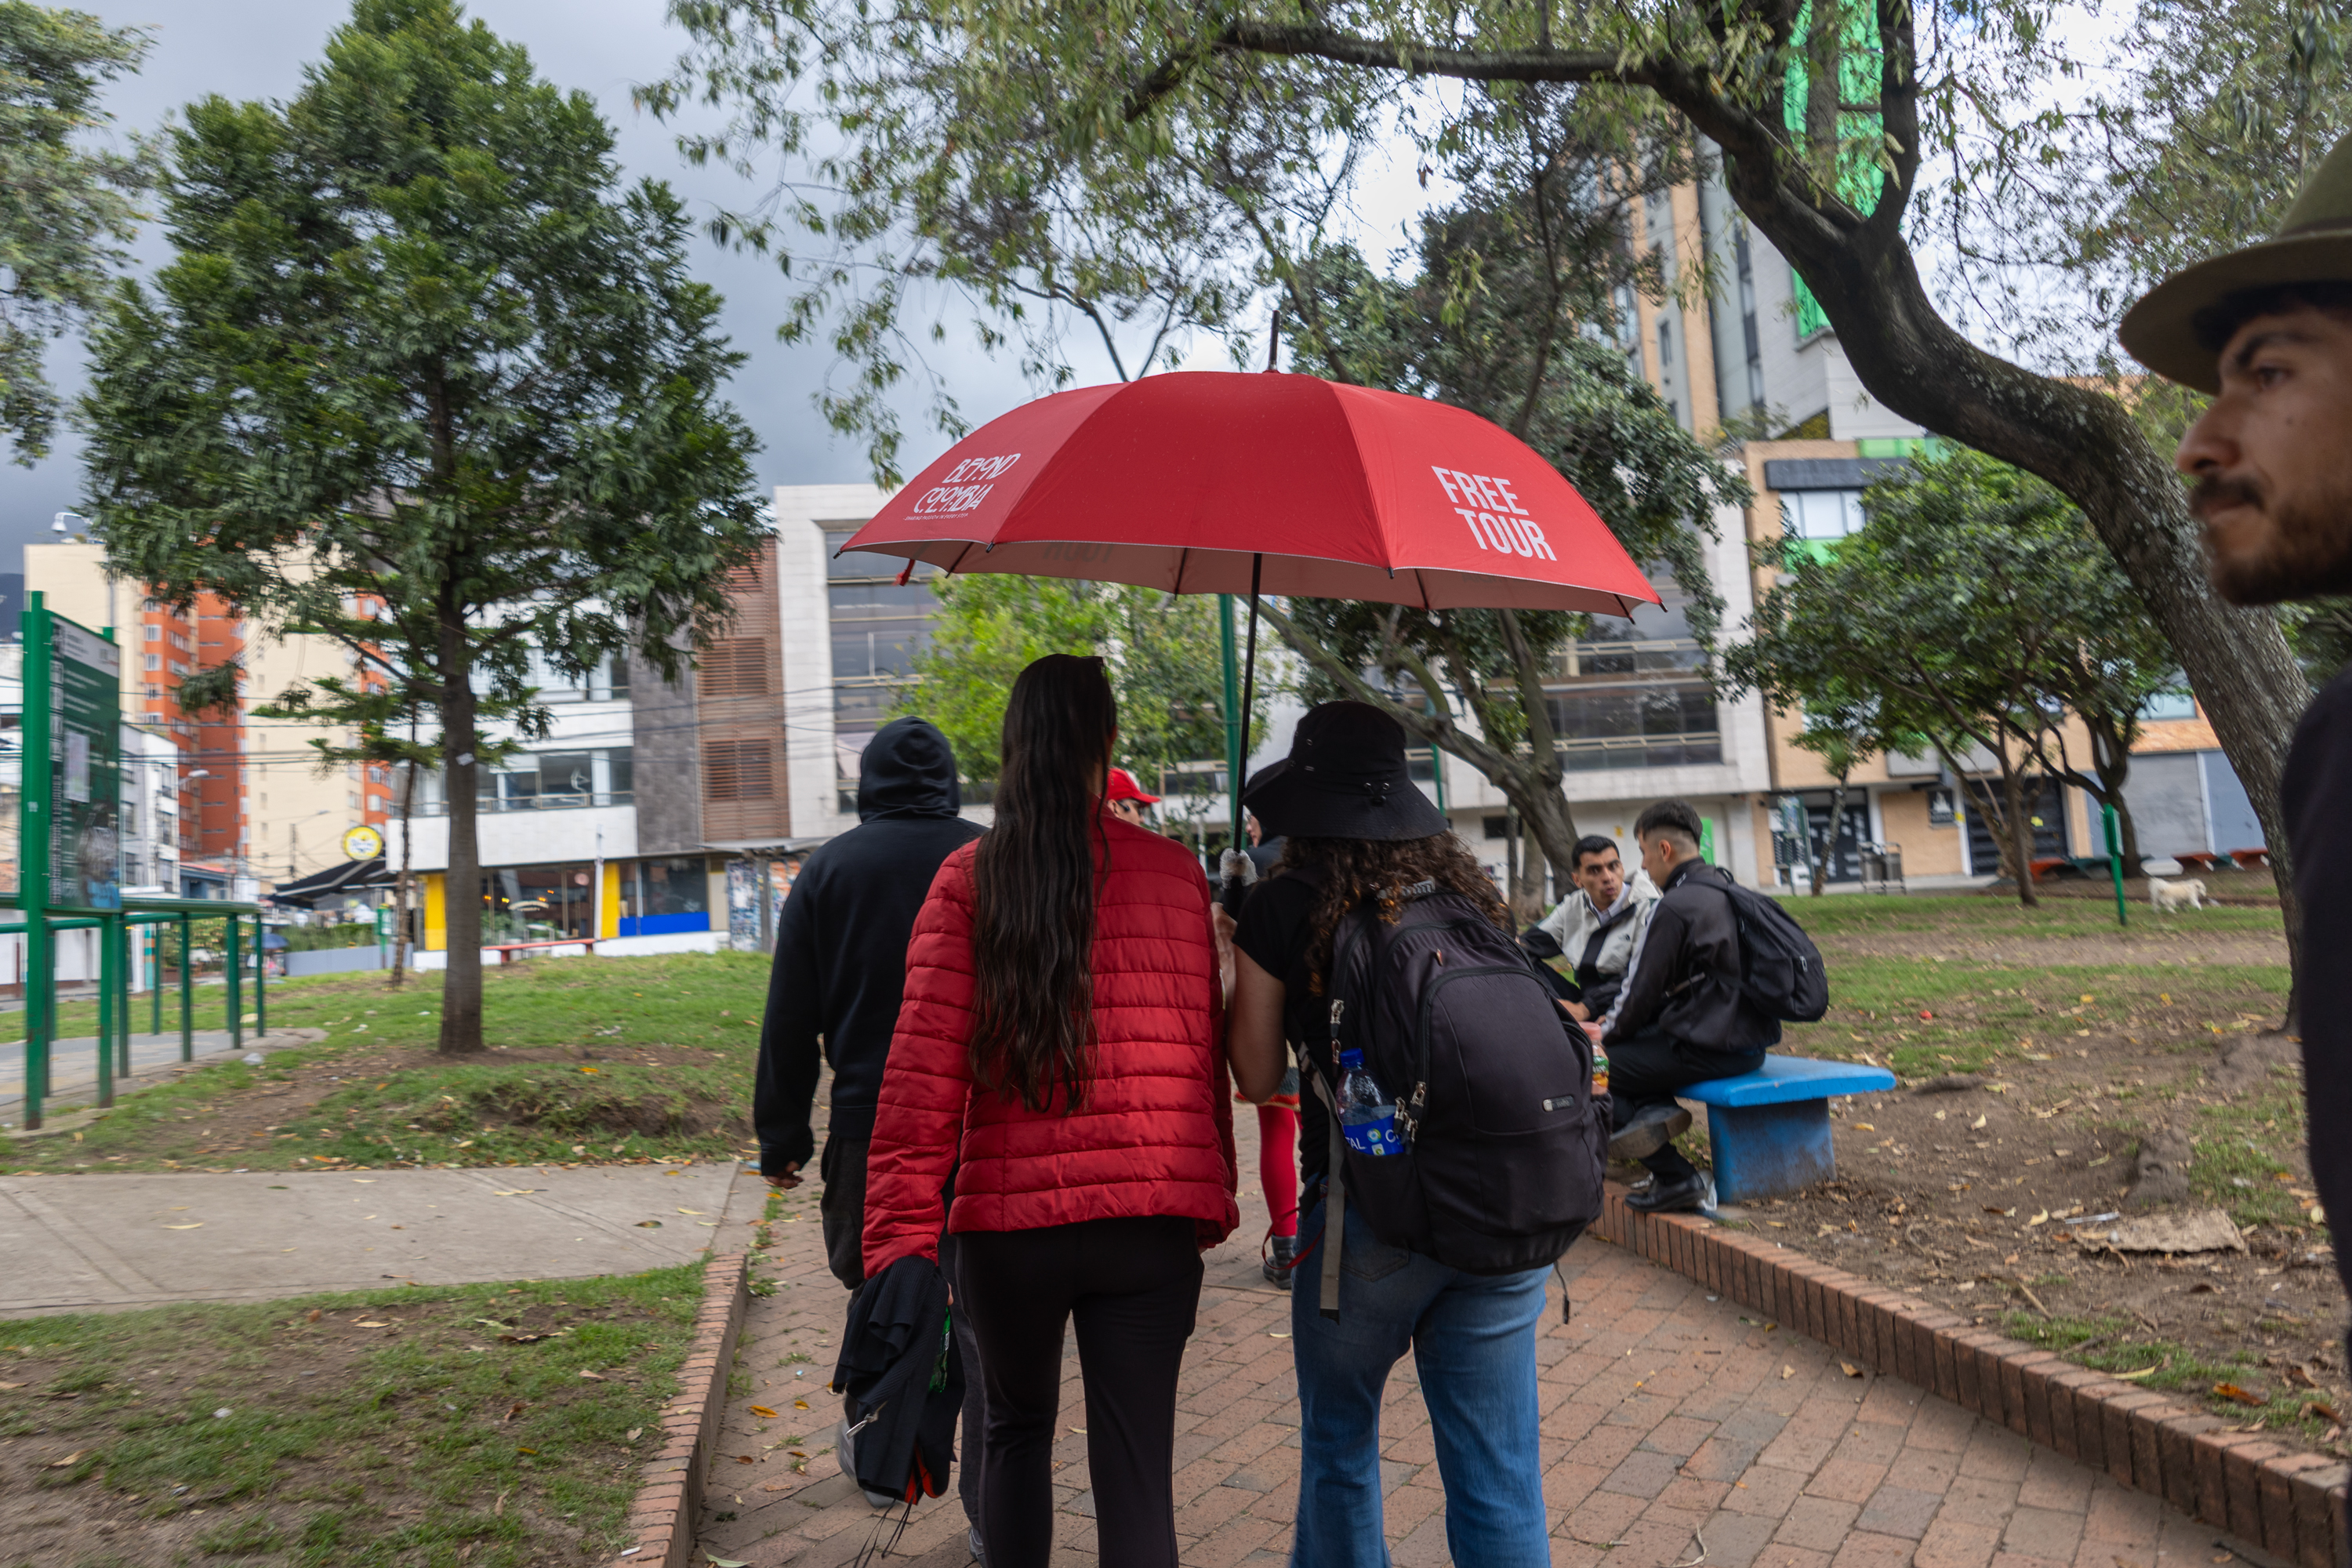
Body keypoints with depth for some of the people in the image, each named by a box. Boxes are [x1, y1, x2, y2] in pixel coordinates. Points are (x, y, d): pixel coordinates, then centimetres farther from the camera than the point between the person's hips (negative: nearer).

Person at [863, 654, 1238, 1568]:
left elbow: (922, 1072, -9)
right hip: (1149, 1218, 0)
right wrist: (1213, 1204, 12)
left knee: (1017, 1430, 25)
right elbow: (1202, 1054, 3)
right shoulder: (1173, 874, 0)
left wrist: (899, 1241, -7)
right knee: (1137, 1468, 8)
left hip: (1008, 1218, 0)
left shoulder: (968, 881, -4)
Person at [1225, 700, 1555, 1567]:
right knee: (1500, 1478, 13)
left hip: (1367, 1217, -3)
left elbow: (1259, 1076, 2)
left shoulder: (1284, 906, -4)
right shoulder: (1468, 891, 6)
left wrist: (1233, 967, 14)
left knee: (1338, 1449, 21)